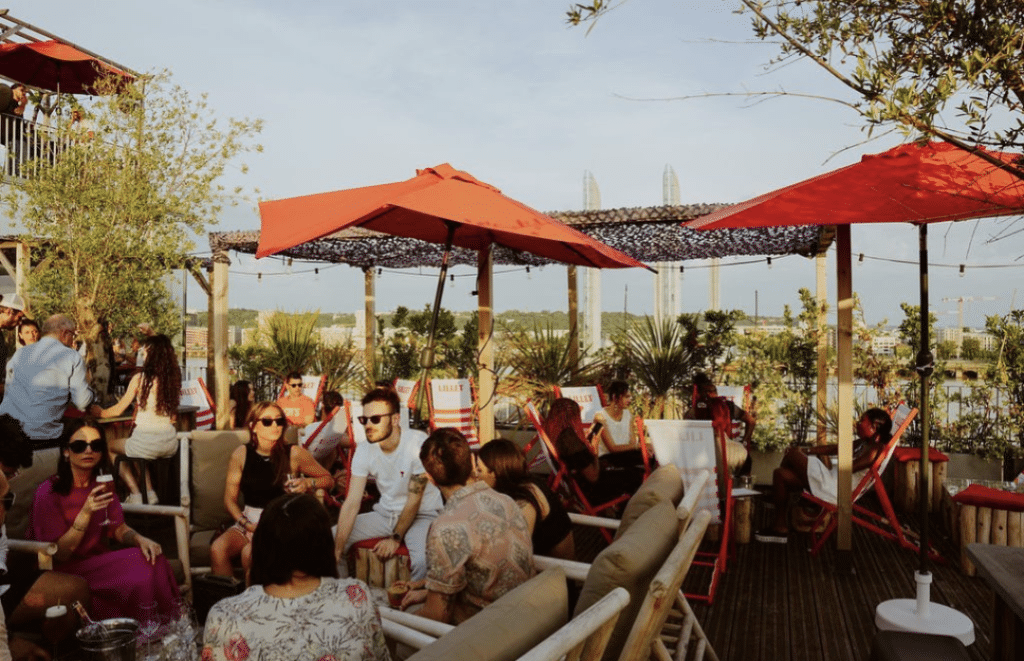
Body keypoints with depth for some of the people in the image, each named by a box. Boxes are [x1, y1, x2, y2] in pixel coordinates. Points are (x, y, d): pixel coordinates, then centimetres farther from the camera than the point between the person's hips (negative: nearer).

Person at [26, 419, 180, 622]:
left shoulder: (102, 485, 7)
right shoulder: (49, 493, -12)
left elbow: (120, 530, 9)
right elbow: (60, 554, -14)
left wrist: (139, 539, -15)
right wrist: (85, 513, -26)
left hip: (99, 562, 6)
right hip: (67, 573, -6)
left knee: (154, 561, -23)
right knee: (139, 576, -28)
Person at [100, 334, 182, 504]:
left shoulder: (140, 378, -9)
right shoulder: (173, 378, 3)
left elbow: (118, 410, -1)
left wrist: (99, 412, 19)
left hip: (147, 442, -5)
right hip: (170, 442, 5)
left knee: (110, 447, 24)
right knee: (137, 448, 36)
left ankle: (135, 494, 15)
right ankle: (149, 492, 23)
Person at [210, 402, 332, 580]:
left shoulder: (294, 454, -5)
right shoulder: (241, 454, 1)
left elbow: (328, 479, 7)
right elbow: (230, 498, 5)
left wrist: (308, 483, -13)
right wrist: (247, 525, -9)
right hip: (249, 519, 3)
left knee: (250, 552, -30)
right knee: (217, 549, -24)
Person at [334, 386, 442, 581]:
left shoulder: (418, 444, -24)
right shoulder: (364, 451, -8)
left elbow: (414, 499, -18)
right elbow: (352, 502, -12)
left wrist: (395, 538, -12)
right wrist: (337, 550, -19)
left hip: (422, 515, -5)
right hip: (385, 513, 5)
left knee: (423, 560, -34)